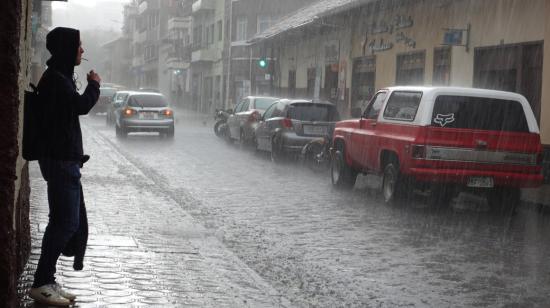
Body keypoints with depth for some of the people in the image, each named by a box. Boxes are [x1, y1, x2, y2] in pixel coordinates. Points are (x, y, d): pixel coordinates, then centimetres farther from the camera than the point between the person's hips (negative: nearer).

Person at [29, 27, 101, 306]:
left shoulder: (60, 76, 17)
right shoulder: (55, 78, -14)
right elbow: (81, 105, -21)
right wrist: (94, 85, -4)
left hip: (65, 159, 10)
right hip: (60, 160, -10)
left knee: (65, 222, 11)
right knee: (66, 222, -9)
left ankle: (47, 281, 16)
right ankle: (42, 283, -3)